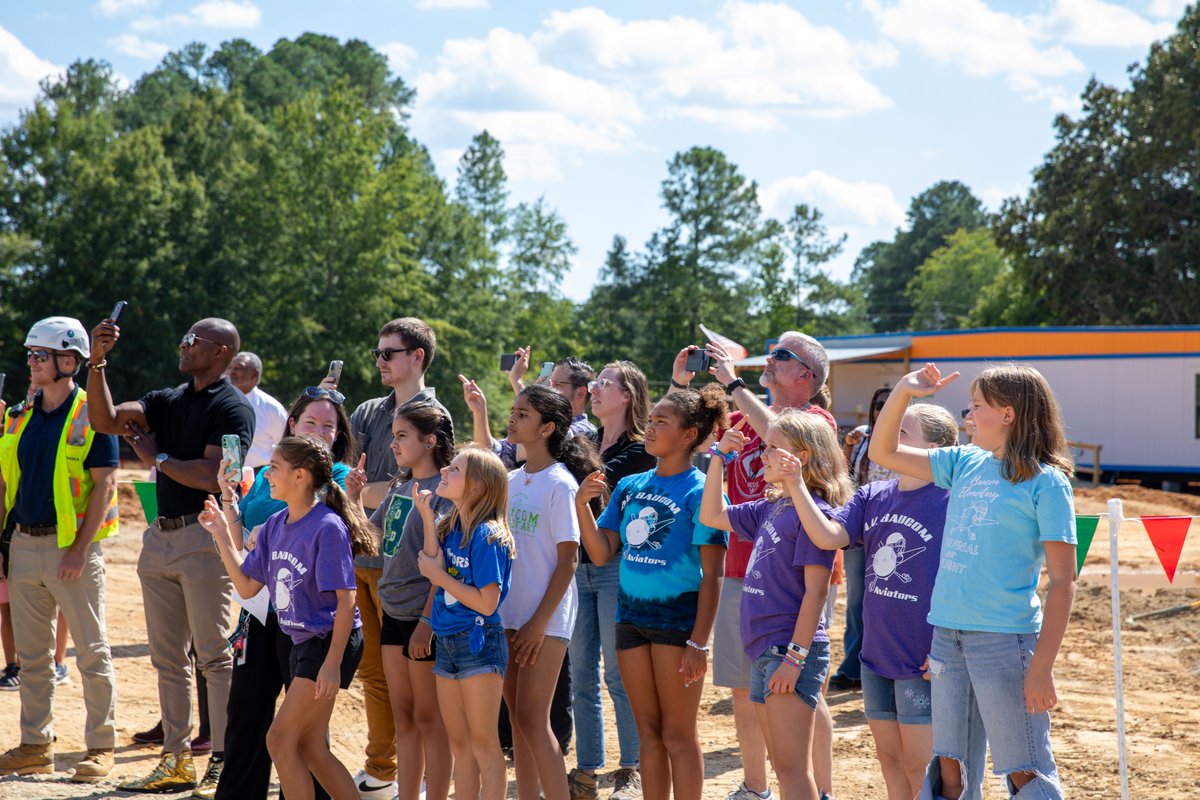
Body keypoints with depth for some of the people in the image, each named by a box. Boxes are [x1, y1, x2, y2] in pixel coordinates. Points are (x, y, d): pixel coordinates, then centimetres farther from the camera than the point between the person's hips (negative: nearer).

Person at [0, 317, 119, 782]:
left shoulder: (91, 415, -8)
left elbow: (104, 485, -12)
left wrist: (80, 549, -18)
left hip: (71, 545, -6)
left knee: (92, 652, 0)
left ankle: (101, 747, 8)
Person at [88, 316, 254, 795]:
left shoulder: (232, 407, -7)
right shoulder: (168, 401, 15)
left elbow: (213, 477, -18)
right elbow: (105, 420, 5)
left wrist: (155, 456, -7)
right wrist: (97, 362, -5)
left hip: (204, 536, -8)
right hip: (160, 536, 8)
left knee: (213, 656, -5)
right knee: (167, 658, 10)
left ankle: (223, 762, -1)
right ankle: (176, 760, 17)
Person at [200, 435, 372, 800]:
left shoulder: (328, 527, -17)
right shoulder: (276, 525, 7)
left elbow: (345, 600, -18)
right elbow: (247, 586, 10)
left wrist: (333, 662, -22)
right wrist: (222, 534, 6)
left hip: (331, 643, -9)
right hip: (304, 643, 9)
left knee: (280, 739, -8)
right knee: (310, 748, 11)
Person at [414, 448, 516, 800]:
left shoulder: (486, 535, -16)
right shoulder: (449, 527, 8)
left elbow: (487, 602, -20)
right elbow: (434, 567, -5)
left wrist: (438, 574, -13)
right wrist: (427, 520, -9)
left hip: (479, 643, -8)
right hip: (447, 642, 8)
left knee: (483, 743, -3)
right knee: (460, 745, 13)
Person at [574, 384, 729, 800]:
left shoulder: (700, 492, -9)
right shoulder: (629, 487, 8)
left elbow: (711, 575, -11)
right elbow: (602, 553, 6)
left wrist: (698, 643, -16)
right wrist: (582, 505, -9)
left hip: (678, 618, -6)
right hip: (632, 615, 6)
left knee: (678, 734, 2)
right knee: (648, 731, 12)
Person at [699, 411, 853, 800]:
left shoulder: (813, 512, -13)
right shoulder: (771, 507, 12)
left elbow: (815, 591, -17)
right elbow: (712, 516, 21)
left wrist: (795, 656, -20)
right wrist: (719, 456, 13)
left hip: (792, 650, -9)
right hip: (764, 651, 9)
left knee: (792, 769, -9)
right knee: (784, 768, 14)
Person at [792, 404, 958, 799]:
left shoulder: (950, 501, -13)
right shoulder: (873, 496, 6)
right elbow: (828, 536, -8)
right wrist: (796, 484, -20)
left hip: (923, 662, -6)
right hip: (877, 655, 6)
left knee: (918, 763, 2)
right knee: (889, 757, 15)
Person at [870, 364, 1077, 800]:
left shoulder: (1045, 481, -7)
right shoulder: (965, 463, 10)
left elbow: (1062, 581, -10)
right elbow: (883, 452, 19)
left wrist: (1042, 667, -16)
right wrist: (902, 392, 4)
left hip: (1005, 639, -6)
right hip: (948, 633, 6)